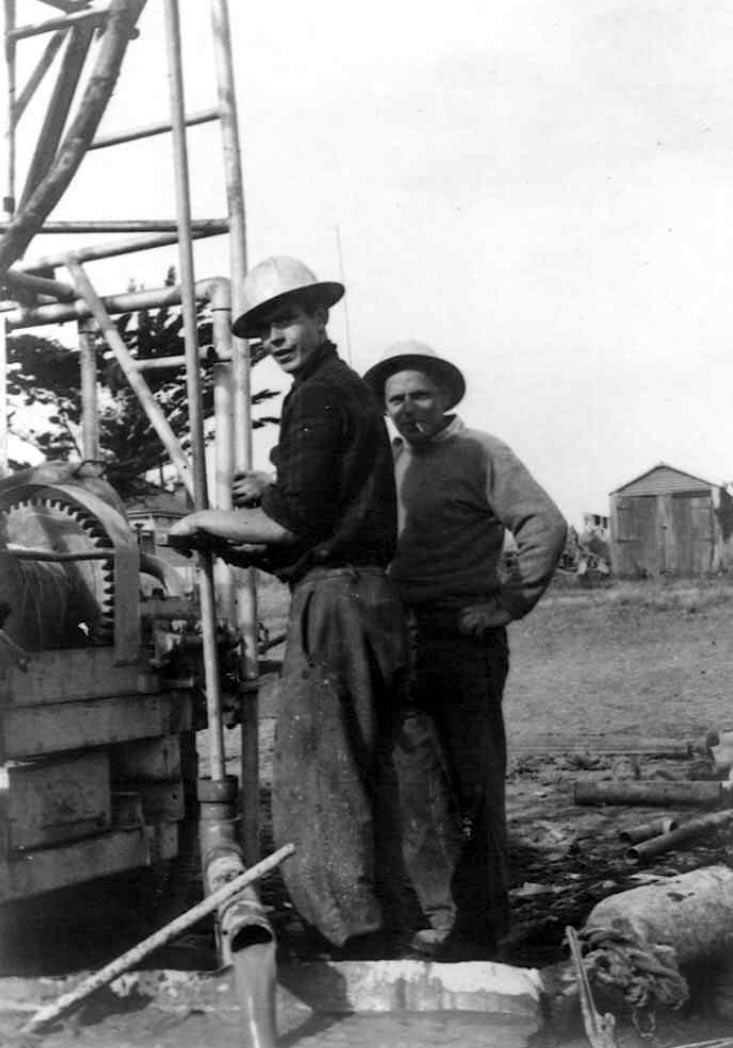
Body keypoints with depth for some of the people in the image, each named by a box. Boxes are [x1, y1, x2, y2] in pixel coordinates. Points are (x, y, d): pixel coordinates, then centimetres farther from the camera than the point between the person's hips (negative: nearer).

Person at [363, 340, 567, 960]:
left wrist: (508, 605, -12)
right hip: (400, 643, 7)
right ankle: (444, 915, 16)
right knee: (416, 783, 7)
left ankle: (479, 926, 5)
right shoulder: (386, 462, 16)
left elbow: (545, 526, -11)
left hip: (463, 637, -6)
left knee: (472, 783, -2)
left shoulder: (478, 453, -3)